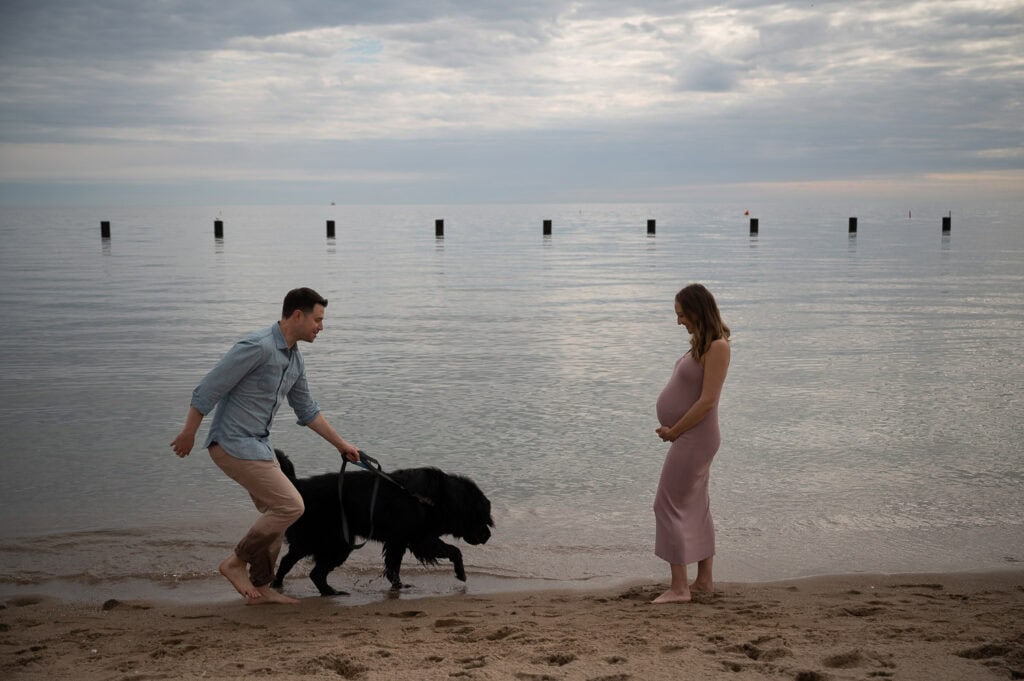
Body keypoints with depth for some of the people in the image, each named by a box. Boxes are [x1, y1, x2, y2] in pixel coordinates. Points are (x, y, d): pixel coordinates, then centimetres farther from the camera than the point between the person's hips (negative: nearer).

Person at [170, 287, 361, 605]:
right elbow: (208, 389, -18)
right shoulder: (257, 347, -21)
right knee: (290, 506, -10)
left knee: (275, 514, 13)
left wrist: (341, 444, 23)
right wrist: (188, 433, -11)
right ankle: (236, 562, 3)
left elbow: (307, 409, 22)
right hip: (234, 445, -10)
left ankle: (261, 588, 23)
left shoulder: (294, 359, 9)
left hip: (258, 446, 10)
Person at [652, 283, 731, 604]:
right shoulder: (702, 343, 11)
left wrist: (674, 432, -15)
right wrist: (673, 430, 3)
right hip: (689, 436, 10)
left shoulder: (717, 347, -18)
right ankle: (704, 580, 23)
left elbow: (707, 400, -22)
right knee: (694, 506, 15)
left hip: (693, 437, -10)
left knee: (670, 505, -7)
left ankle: (679, 587, -3)